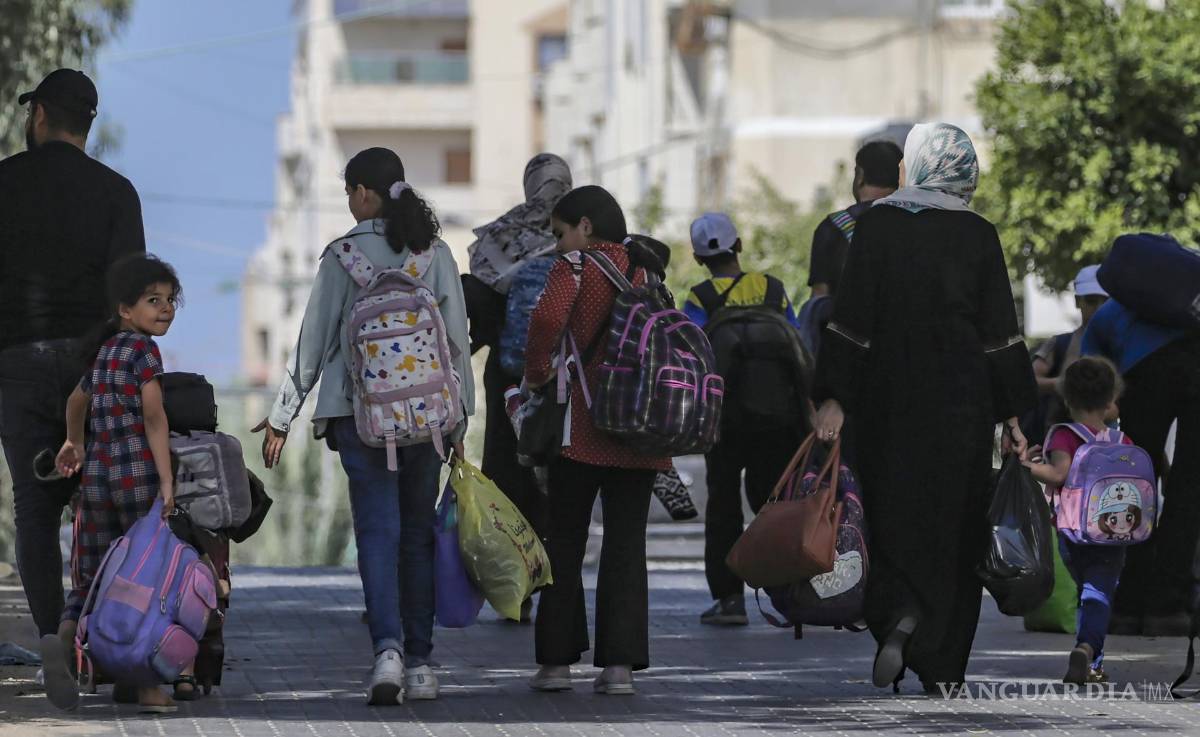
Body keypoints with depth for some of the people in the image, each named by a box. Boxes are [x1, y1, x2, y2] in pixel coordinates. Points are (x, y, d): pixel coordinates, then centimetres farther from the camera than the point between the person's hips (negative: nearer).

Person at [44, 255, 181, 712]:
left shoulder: (103, 352, 18)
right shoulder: (143, 349, -6)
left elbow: (77, 401, 36)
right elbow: (154, 416, -16)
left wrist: (74, 443, 54)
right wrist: (167, 479, -20)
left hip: (97, 475, 6)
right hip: (140, 472, -6)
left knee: (92, 578, 9)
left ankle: (64, 641, -20)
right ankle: (146, 686, 0)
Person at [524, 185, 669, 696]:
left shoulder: (575, 265, -2)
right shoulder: (643, 270, 14)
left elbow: (548, 316, -21)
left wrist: (536, 371, -6)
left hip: (584, 423, -4)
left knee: (564, 542, 6)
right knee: (626, 541, 4)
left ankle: (557, 659, 5)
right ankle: (620, 662, -2)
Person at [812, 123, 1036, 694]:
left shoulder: (878, 224, -4)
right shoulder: (978, 236, -2)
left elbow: (852, 317, -7)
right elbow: (999, 331, -1)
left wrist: (835, 400, -5)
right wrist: (1012, 417, 4)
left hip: (889, 395, 0)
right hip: (960, 400, 0)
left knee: (894, 517, 8)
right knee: (953, 521, 7)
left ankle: (898, 615, -19)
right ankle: (942, 664, 5)